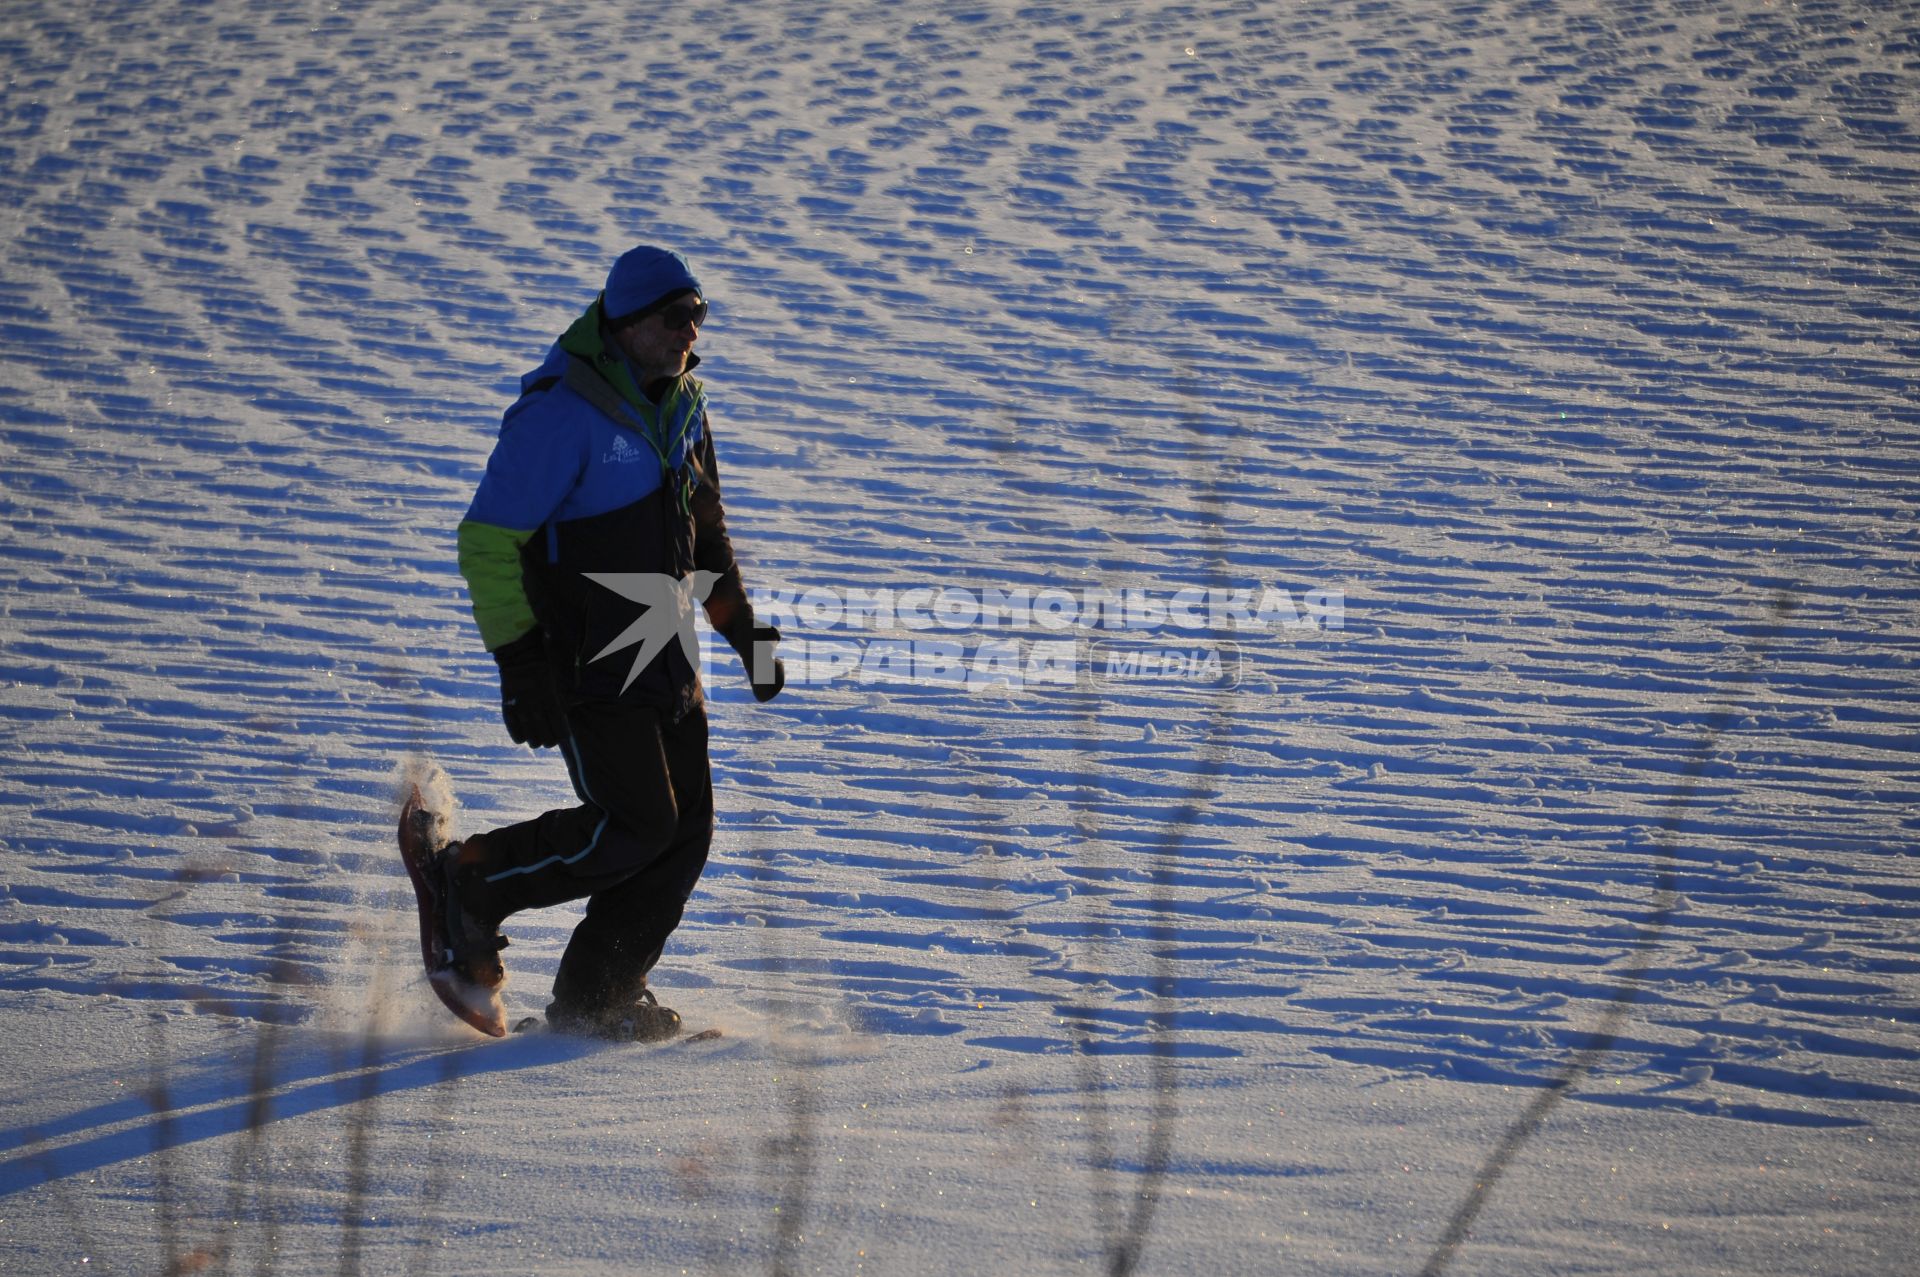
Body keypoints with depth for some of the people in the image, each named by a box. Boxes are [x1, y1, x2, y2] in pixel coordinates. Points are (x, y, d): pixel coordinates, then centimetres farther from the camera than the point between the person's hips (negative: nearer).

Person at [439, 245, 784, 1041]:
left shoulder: (681, 404, 9)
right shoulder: (561, 414, -18)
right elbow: (488, 541, -17)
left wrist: (743, 628, 19)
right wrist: (519, 664, -20)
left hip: (665, 659, 8)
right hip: (587, 666, -8)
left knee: (685, 832, 3)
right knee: (636, 824, -13)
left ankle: (595, 995, 15)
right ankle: (472, 884, 7)